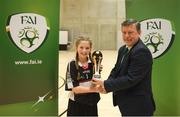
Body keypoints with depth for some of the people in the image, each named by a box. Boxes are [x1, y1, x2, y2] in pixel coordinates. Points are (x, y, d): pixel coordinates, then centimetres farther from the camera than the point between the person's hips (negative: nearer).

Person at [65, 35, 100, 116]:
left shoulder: (93, 63, -2)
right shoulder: (72, 65, -13)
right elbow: (74, 88, -17)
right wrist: (92, 89, -25)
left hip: (92, 103, 3)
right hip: (76, 104, -3)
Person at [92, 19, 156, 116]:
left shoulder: (141, 52, -21)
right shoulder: (123, 49, 8)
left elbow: (131, 79, -25)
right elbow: (116, 70, 10)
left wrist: (106, 84, -21)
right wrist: (106, 86, -9)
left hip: (138, 106, -8)